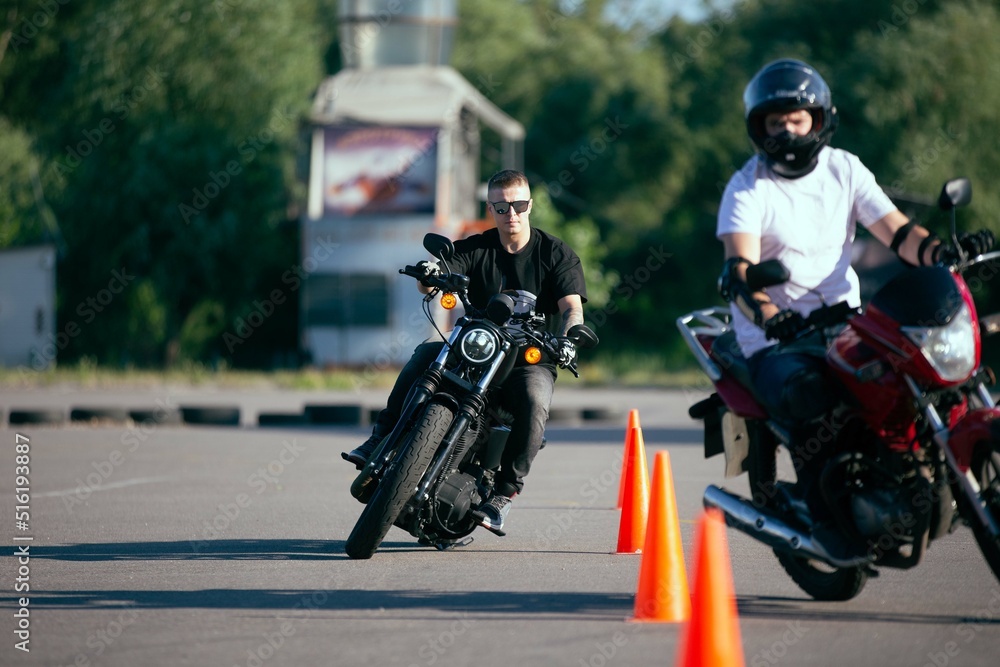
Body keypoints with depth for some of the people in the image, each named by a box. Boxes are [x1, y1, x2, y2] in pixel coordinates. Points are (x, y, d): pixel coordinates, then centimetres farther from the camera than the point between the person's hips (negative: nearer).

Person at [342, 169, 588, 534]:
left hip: (531, 357, -2)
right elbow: (427, 285, -11)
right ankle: (382, 439, -25)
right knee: (425, 354, -26)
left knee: (533, 399, -35)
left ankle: (504, 493, -28)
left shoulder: (556, 253, 2)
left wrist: (568, 340, -33)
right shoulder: (475, 248, 5)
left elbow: (572, 307, -10)